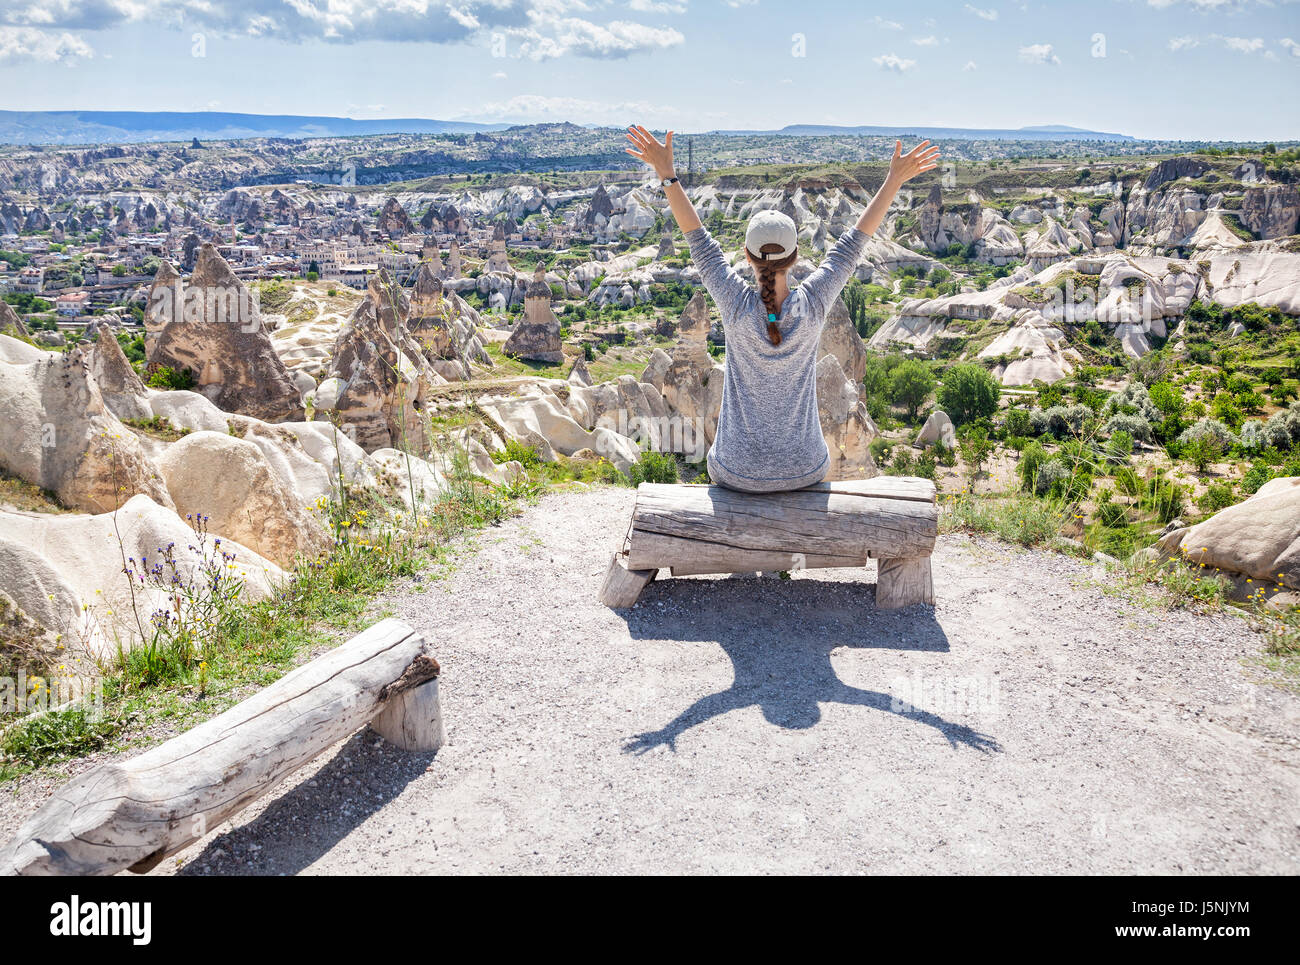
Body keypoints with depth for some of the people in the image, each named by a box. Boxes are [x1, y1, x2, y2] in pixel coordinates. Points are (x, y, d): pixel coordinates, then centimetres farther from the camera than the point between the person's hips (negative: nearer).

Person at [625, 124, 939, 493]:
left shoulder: (736, 304, -19)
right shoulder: (813, 303, -16)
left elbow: (698, 238, -12)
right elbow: (856, 239, -6)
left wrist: (666, 173, -11)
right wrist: (894, 179, 0)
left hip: (738, 472, -1)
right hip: (806, 470, 1)